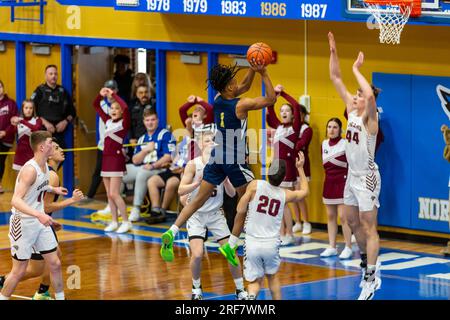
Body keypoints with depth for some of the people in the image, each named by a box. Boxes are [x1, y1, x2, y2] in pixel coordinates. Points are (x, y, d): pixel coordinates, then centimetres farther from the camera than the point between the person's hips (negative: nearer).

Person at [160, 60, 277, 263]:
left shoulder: (218, 100, 3)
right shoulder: (241, 105, -16)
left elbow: (244, 86, 19)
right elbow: (271, 99, -10)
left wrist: (253, 70, 6)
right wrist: (263, 73, -10)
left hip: (217, 158, 6)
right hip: (236, 161, -5)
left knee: (199, 199, 5)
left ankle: (172, 232, -9)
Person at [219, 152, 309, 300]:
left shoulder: (255, 185, -8)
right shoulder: (286, 195, 1)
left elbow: (240, 210, -8)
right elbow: (305, 191, 23)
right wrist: (300, 168, 33)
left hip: (252, 243, -1)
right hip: (272, 244, 1)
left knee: (255, 281, 8)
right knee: (272, 276, 27)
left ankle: (251, 296, -22)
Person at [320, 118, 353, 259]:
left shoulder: (345, 144, -11)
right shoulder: (324, 144, 8)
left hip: (342, 182, -7)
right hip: (329, 182, 7)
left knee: (343, 216, -8)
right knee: (330, 216, 10)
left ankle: (348, 248, 0)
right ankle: (332, 247, 17)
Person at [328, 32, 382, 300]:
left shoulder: (370, 117, -15)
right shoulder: (351, 110, 5)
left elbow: (371, 94, -37)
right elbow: (336, 79, 7)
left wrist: (357, 70, -28)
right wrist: (333, 53, -1)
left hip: (367, 177, -8)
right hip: (352, 175, 8)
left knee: (369, 227, -7)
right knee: (352, 221, 18)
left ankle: (371, 278, -6)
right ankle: (367, 259, 36)